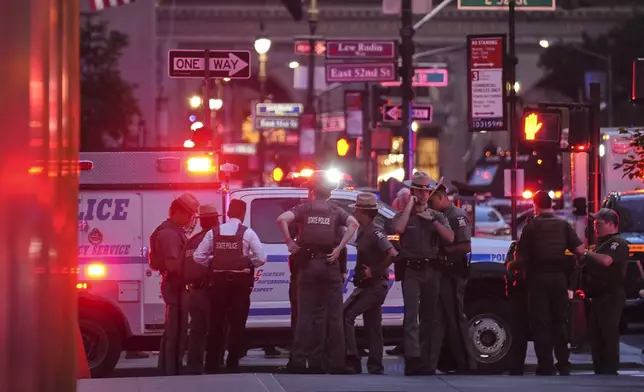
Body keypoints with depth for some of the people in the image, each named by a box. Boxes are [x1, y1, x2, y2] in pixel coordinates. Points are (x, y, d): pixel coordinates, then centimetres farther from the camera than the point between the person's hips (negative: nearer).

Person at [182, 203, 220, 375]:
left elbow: (184, 267, 14)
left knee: (197, 333, 11)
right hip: (210, 292, -7)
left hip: (194, 292, 7)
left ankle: (194, 369, 11)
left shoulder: (192, 241, 13)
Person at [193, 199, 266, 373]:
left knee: (216, 323, 8)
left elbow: (198, 257, 0)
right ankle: (232, 364, 1)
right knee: (237, 323, 4)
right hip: (239, 282, -2)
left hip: (219, 281, 3)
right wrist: (248, 263, 9)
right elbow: (261, 258, -9)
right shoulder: (247, 233, -5)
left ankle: (211, 365, 9)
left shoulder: (214, 232, 3)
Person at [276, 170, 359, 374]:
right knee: (333, 315, 3)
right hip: (329, 264, 0)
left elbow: (282, 219, -14)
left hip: (308, 264, 0)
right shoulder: (335, 210, 7)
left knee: (306, 314, 1)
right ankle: (336, 362, 0)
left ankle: (299, 361, -4)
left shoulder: (304, 208, 5)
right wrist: (339, 248, -10)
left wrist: (290, 243, -7)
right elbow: (353, 223, -13)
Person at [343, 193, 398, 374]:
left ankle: (352, 360, -14)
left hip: (374, 285, -10)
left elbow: (392, 254, -29)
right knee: (372, 325, 12)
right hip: (369, 285, 10)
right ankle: (375, 366, 16)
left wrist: (375, 271, -23)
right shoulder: (364, 231, 11)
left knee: (346, 315, -13)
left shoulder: (374, 232, -17)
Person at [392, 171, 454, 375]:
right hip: (411, 270, -4)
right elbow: (398, 228, -17)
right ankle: (413, 359, -22)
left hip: (431, 270, 4)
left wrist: (432, 220, -5)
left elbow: (450, 238, 2)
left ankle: (424, 361, 12)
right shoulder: (403, 215, 7)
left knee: (428, 317, 7)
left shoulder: (437, 216, 15)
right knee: (411, 316, -14)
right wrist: (410, 206, -9)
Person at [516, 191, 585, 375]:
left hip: (538, 277, -3)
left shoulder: (531, 226, -2)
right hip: (559, 277, 3)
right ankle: (563, 365, 14)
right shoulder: (563, 225, 5)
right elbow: (580, 250, -2)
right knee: (560, 321, 14)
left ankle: (546, 367, -4)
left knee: (540, 323, 1)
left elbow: (521, 255, -5)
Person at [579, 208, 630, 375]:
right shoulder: (603, 244, 24)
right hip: (597, 297, 10)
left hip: (610, 297, -10)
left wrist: (588, 255, -12)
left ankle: (610, 372, -9)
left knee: (609, 335, -10)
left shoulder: (618, 243, -9)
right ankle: (600, 371, 14)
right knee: (596, 336, 10)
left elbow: (606, 261, -26)